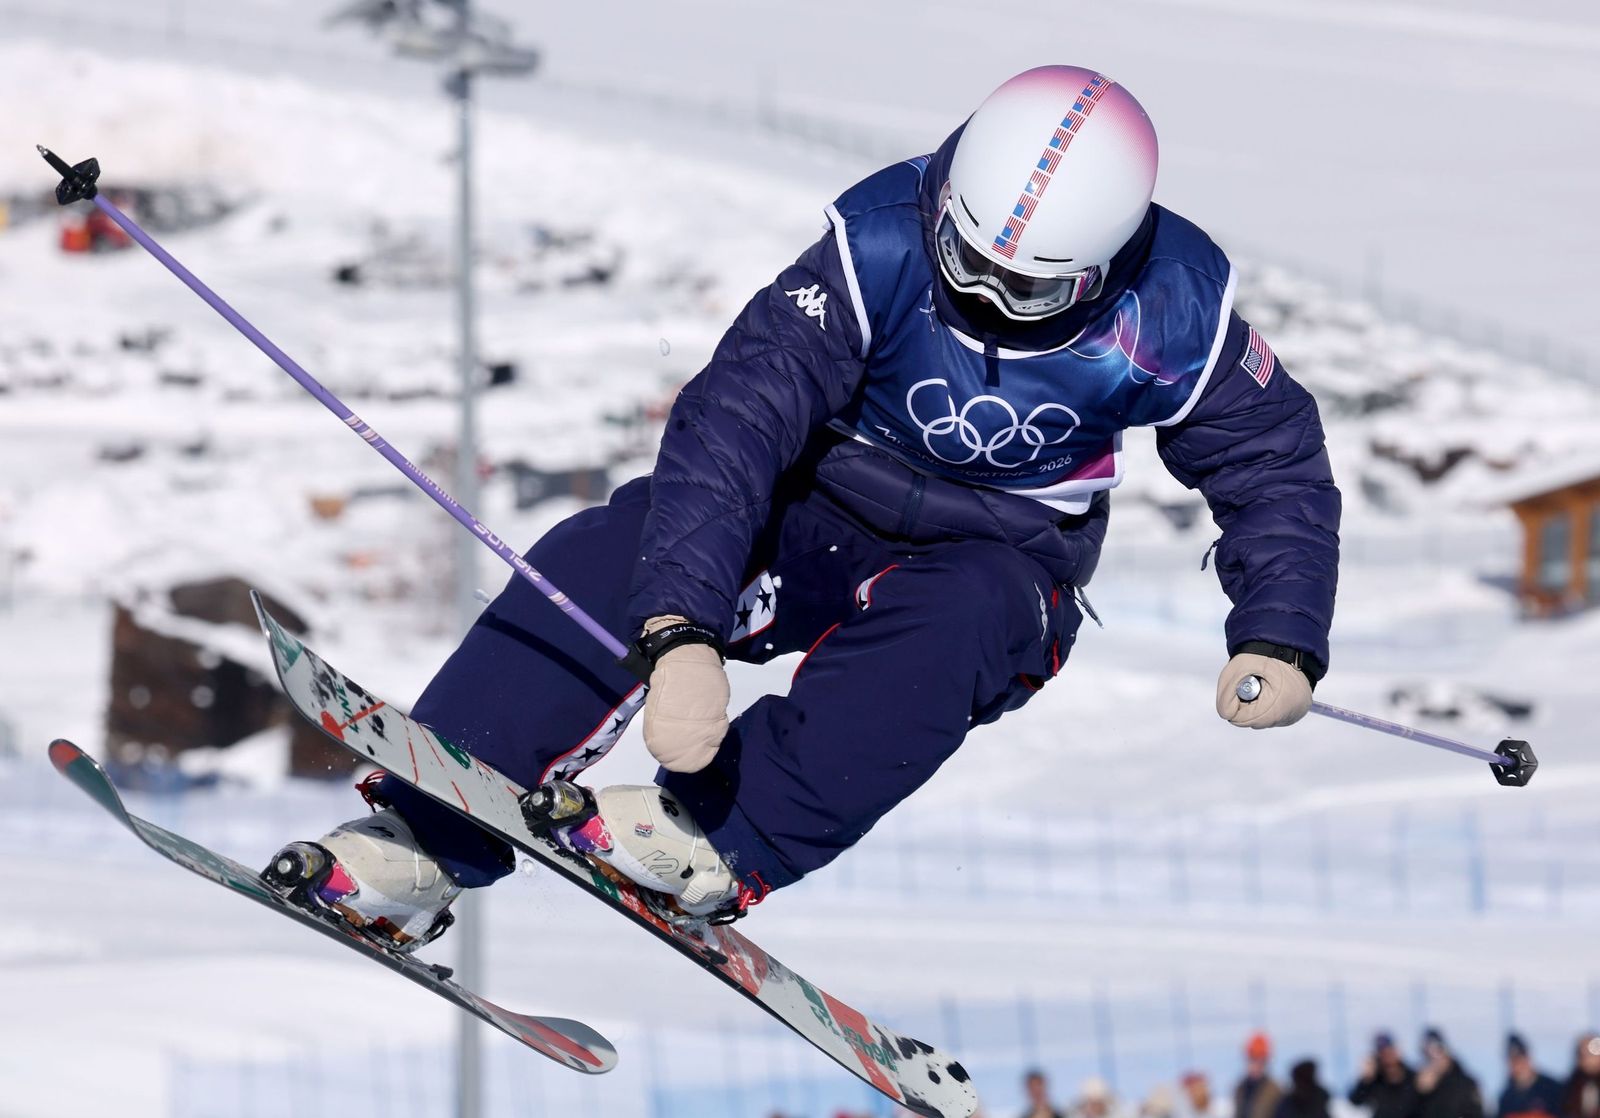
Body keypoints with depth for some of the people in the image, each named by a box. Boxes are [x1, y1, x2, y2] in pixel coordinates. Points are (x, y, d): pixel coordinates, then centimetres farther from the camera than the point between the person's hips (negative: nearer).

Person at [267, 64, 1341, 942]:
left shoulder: (1173, 312, -20)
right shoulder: (883, 245, -26)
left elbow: (1276, 463, -2)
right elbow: (736, 419, -33)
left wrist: (1280, 643, -16)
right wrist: (681, 636, -45)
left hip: (998, 564, 0)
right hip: (818, 513, 0)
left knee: (952, 619, -39)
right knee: (606, 558, -27)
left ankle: (722, 839, -40)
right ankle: (424, 840, -26)